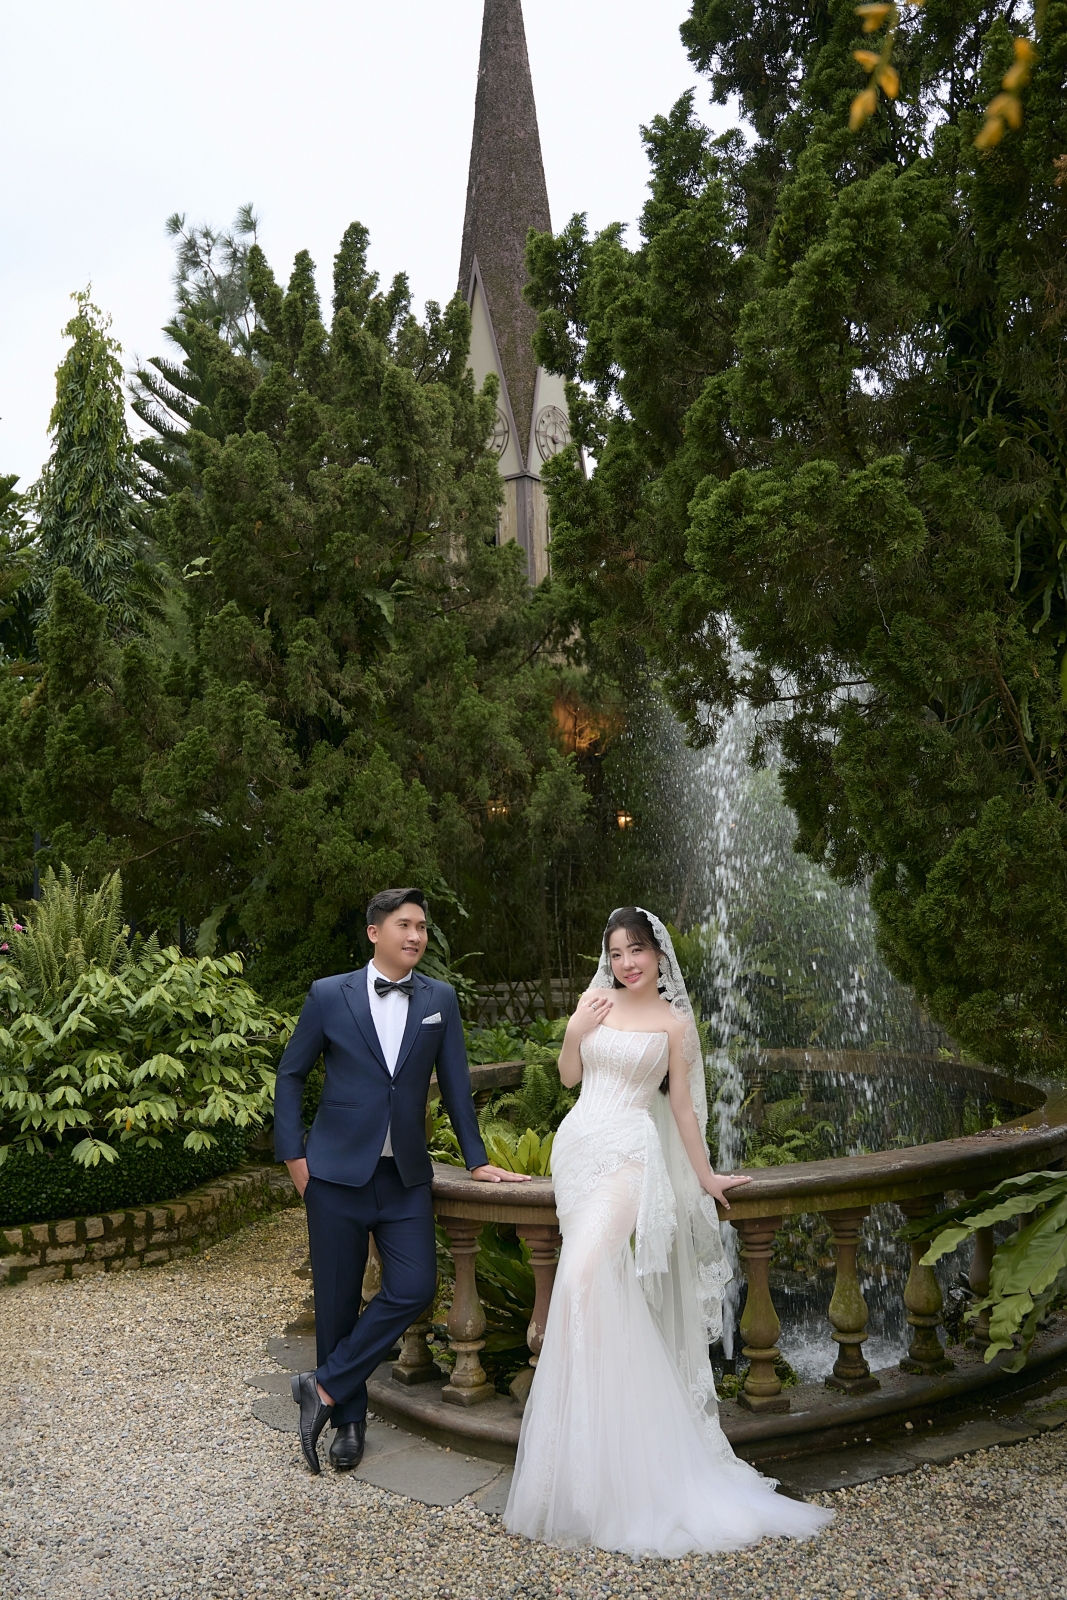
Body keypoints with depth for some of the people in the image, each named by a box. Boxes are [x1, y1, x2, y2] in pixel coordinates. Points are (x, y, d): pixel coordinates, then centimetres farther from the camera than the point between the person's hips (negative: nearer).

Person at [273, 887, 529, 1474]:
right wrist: (293, 1154, -1)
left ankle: (323, 1388, 9)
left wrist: (477, 1160, 8)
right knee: (337, 1298, 6)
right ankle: (348, 1418, 26)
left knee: (414, 1289, -7)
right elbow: (290, 1076, 4)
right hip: (338, 1172, -2)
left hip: (406, 1177, 2)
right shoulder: (328, 995, -4)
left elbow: (455, 1083, 7)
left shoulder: (441, 998, 3)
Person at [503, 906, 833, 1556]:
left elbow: (682, 1105, 6)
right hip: (579, 1142, 5)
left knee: (587, 1274, -20)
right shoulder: (594, 1002, 10)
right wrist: (574, 1032, -5)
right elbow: (570, 1076, 14)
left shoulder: (674, 1022, 1)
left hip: (630, 1151, -4)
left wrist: (706, 1175, 9)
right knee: (603, 1285, 6)